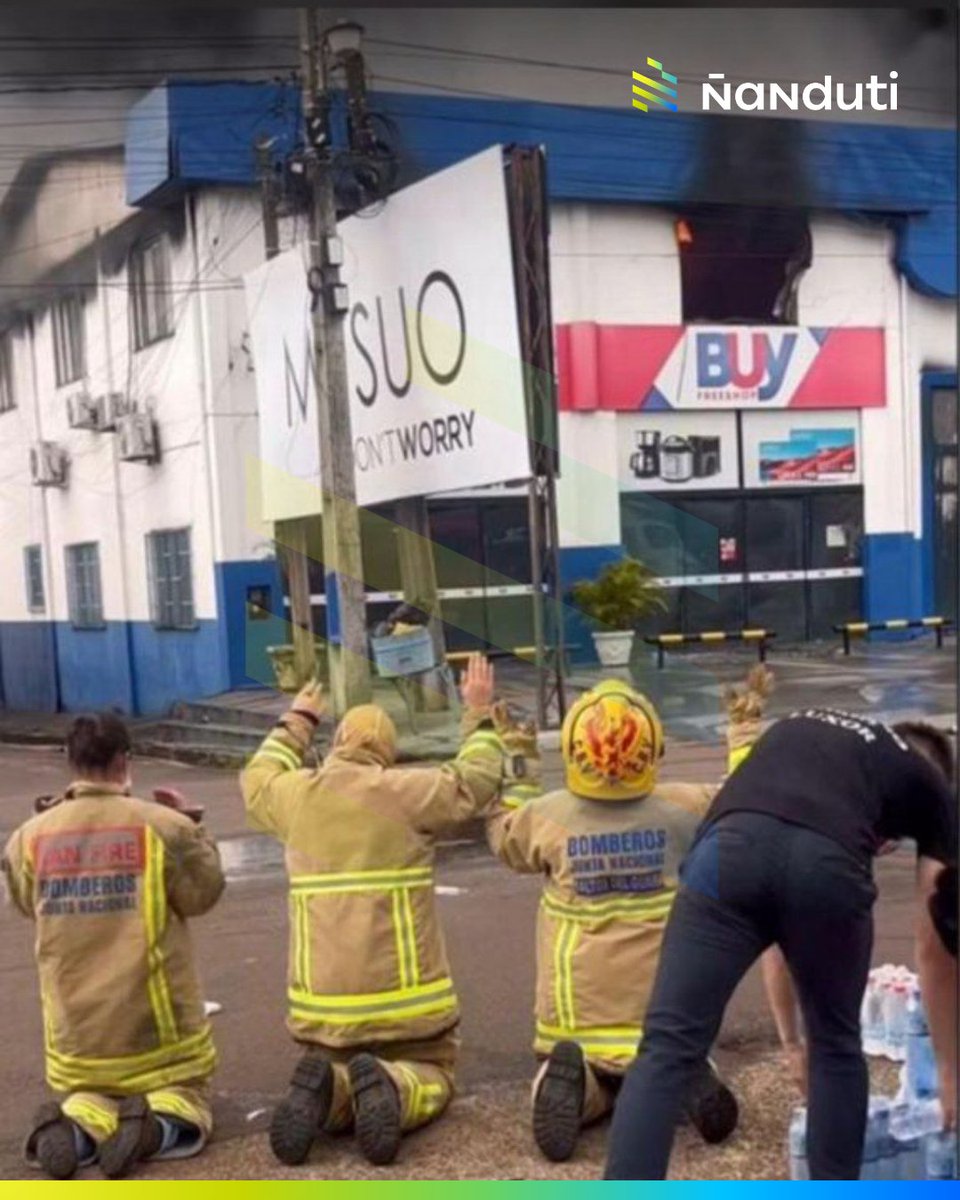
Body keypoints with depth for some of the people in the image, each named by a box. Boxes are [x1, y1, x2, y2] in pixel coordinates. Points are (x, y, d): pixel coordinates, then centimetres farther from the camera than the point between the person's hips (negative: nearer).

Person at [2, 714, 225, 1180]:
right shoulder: (162, 825, -13)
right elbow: (203, 893, -5)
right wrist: (191, 830, 7)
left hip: (76, 1027, 3)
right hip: (154, 1019, -3)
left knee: (86, 1097, 27)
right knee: (185, 1101, 16)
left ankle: (74, 1125, -8)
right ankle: (152, 1125, -18)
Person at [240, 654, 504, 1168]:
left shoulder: (298, 795, 3)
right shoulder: (405, 792, -8)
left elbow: (257, 782, 26)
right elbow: (474, 780, 6)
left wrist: (295, 722, 39)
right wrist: (480, 715, 19)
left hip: (321, 1001, 3)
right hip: (405, 996, -3)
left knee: (334, 1072, 25)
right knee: (430, 1077, 18)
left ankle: (324, 1092, -12)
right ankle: (389, 1088, -17)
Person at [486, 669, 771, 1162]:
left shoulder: (546, 816, -10)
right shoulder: (685, 808, -10)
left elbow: (502, 833, 13)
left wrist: (516, 762, 19)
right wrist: (745, 730, 19)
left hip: (575, 1015, 1)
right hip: (667, 1012, 0)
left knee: (593, 1090, 24)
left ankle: (572, 1080, -13)